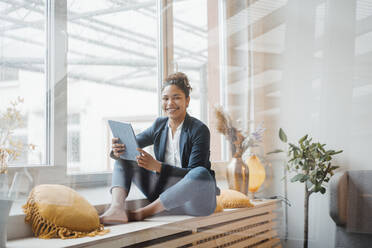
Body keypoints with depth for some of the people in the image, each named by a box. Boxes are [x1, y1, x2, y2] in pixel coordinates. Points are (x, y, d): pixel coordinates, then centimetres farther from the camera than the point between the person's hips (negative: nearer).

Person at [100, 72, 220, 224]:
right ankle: (117, 208, -28)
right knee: (124, 157, -1)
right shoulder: (159, 125, 7)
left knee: (201, 174, -38)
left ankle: (143, 213, -28)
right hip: (164, 195, 5)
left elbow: (194, 173, -19)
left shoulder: (199, 130, -12)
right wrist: (117, 150, -19)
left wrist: (157, 166, -30)